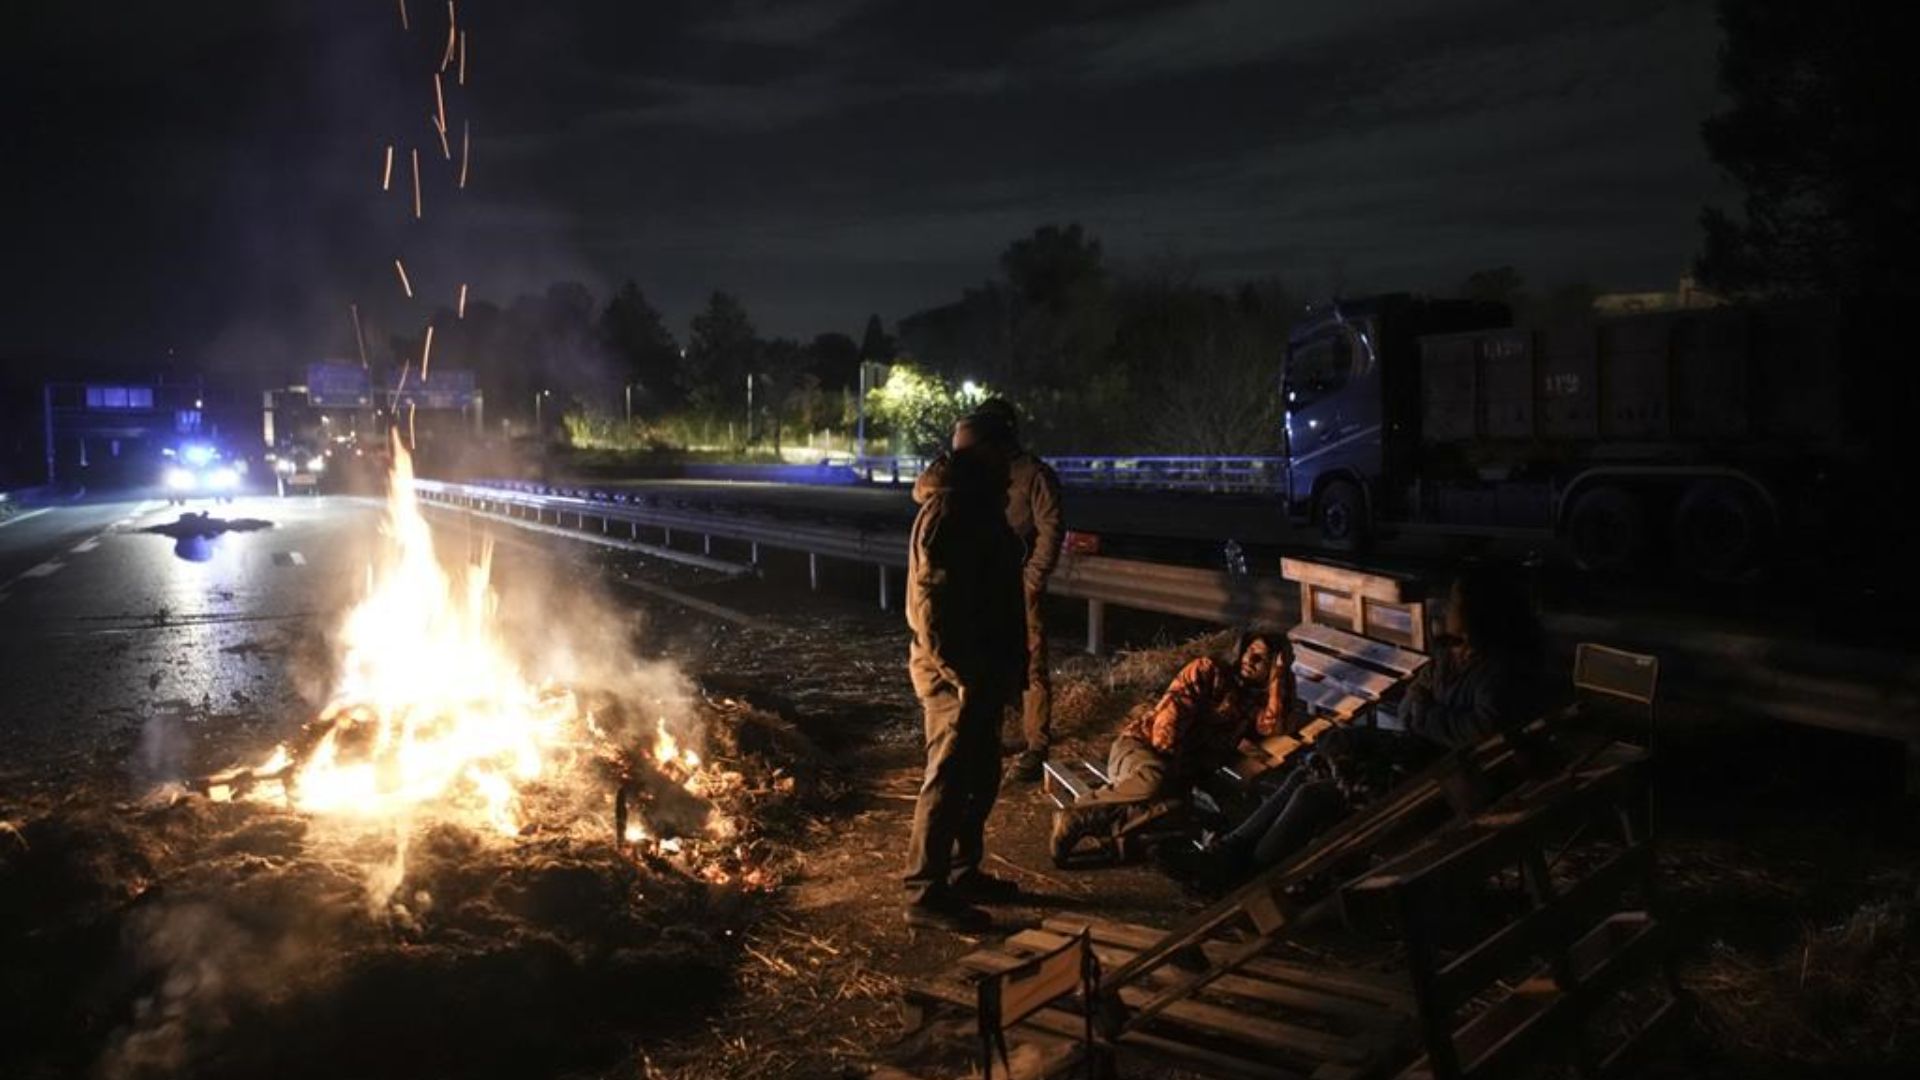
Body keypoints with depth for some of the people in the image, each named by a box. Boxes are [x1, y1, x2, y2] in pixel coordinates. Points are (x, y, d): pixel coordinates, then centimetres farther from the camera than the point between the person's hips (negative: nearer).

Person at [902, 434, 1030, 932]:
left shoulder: (977, 503, 14)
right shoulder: (947, 508, -18)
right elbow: (932, 601, -24)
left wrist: (1008, 663, 19)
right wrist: (962, 673, -24)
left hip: (979, 667, 10)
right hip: (956, 674, -10)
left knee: (982, 776, 18)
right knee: (948, 781, -3)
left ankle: (963, 872, 31)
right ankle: (926, 894, 5)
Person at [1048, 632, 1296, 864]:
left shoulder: (1258, 700, 18)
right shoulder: (1210, 671, 3)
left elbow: (1273, 730, -3)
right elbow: (1172, 710, -8)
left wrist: (1277, 679, -5)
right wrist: (1168, 755, -18)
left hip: (1183, 768, 4)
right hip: (1142, 744, -4)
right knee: (1155, 779, -40)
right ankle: (1074, 818, -29)